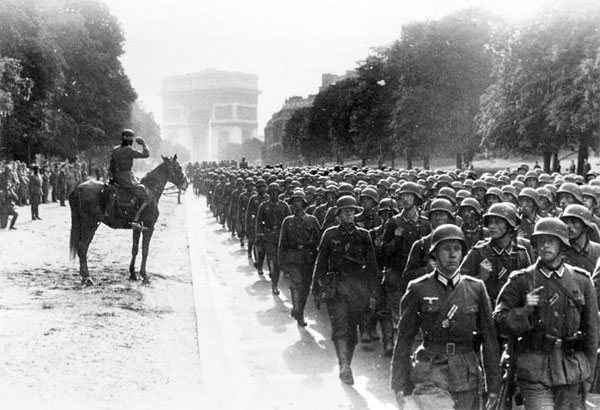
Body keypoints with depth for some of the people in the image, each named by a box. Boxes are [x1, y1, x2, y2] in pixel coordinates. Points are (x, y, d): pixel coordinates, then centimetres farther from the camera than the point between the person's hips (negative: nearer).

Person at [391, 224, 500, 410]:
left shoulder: (476, 288, 6)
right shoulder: (418, 289, -1)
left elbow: (488, 337, 8)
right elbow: (404, 338, 3)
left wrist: (493, 384, 6)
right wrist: (400, 384, 1)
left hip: (467, 375, 3)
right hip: (430, 375, -3)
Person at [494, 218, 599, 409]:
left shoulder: (581, 280, 7)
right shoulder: (521, 280, 1)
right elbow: (500, 320, 2)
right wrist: (526, 310, -16)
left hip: (572, 370, 3)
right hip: (533, 369, -2)